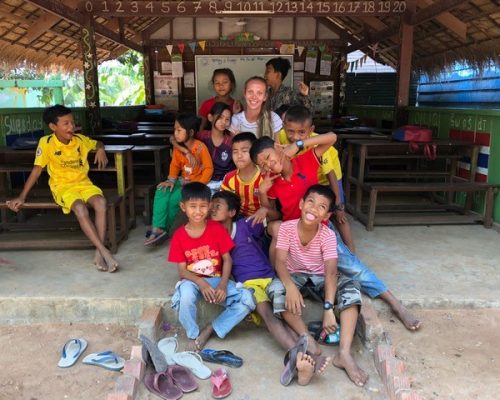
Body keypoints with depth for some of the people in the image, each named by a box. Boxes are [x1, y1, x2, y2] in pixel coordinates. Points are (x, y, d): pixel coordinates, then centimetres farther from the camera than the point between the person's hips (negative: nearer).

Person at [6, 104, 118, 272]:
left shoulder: (80, 139, 0)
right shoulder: (46, 143, -9)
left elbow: (98, 143, 21)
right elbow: (37, 170, -5)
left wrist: (100, 150, -4)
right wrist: (22, 197, -6)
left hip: (84, 183, 3)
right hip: (62, 186, -3)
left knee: (101, 203, -30)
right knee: (80, 208, -35)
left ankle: (99, 253, -28)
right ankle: (105, 252, -34)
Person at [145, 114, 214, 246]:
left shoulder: (200, 147, -18)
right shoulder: (178, 148, 0)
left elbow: (209, 168, -15)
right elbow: (175, 165, 10)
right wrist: (172, 180, -6)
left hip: (197, 182, -6)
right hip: (183, 180, 6)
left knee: (173, 199, -23)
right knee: (161, 192, -17)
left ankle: (168, 230, -3)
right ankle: (158, 228, -17)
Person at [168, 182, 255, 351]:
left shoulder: (217, 229, -4)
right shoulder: (179, 235, -5)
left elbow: (227, 260, -3)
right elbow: (182, 270, -6)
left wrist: (223, 285, -19)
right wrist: (201, 283, -24)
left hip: (217, 279, 1)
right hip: (193, 281, -1)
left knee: (247, 300, -24)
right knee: (186, 294, -39)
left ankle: (209, 330, -10)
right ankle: (193, 336, -10)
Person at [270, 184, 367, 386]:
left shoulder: (328, 235, -17)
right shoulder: (286, 228, -15)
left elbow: (331, 272, -26)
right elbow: (280, 262, -23)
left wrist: (328, 308, -39)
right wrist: (290, 286, -45)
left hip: (320, 279, 1)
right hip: (295, 277, 0)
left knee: (352, 287, -28)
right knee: (276, 288, -35)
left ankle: (344, 353, -35)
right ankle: (309, 343, -32)